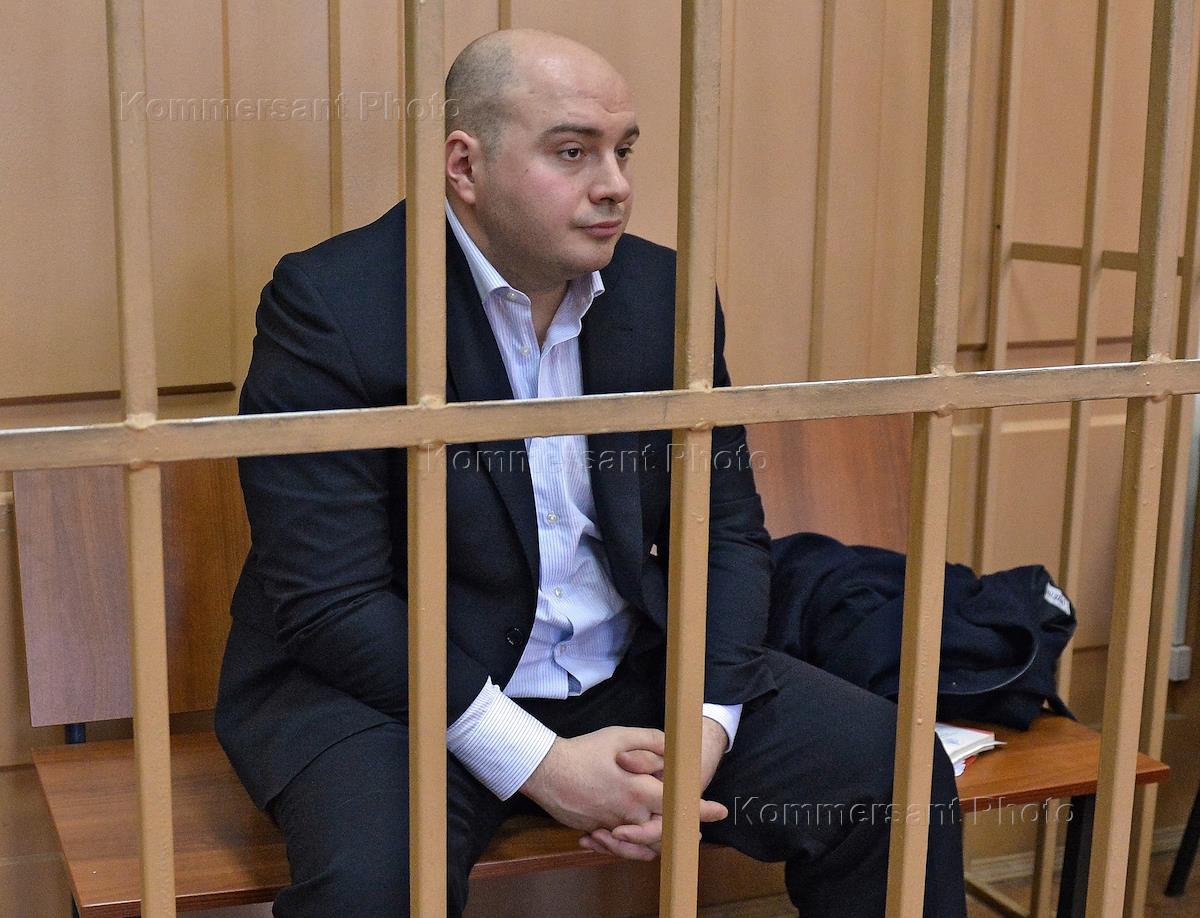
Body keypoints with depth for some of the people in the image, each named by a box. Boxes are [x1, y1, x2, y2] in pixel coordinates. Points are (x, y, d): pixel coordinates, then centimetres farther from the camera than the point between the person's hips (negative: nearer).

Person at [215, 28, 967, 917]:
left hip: (628, 672, 5)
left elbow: (727, 530, 7)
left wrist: (708, 724, -11)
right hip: (394, 681, -5)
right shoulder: (332, 303, -14)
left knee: (896, 772, -8)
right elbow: (328, 599, -18)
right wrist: (541, 765, -23)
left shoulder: (666, 295, 2)